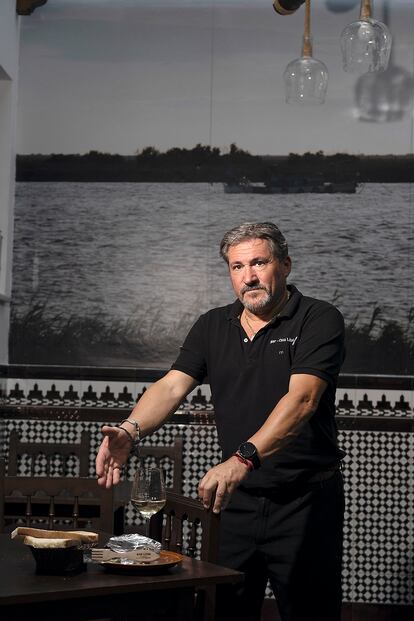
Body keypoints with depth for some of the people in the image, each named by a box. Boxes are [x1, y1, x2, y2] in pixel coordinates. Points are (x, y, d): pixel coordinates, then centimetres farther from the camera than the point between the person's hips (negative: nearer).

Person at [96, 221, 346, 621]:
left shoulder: (319, 320, -10)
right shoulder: (212, 327, 8)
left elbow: (302, 398, -23)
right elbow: (172, 386, -3)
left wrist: (245, 458, -37)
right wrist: (130, 430, -23)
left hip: (306, 499, -4)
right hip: (236, 498, 4)